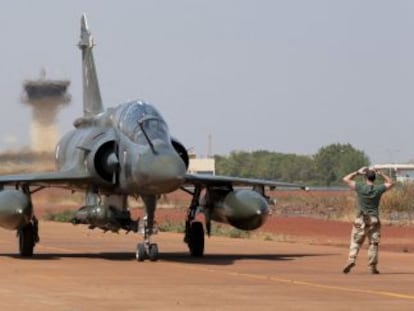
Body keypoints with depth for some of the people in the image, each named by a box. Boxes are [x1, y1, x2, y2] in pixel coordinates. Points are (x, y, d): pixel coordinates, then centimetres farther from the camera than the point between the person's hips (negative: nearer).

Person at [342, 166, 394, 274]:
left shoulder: (360, 187, -7)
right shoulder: (379, 188, -4)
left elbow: (346, 179, 5)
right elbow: (391, 183, 14)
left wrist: (358, 172, 11)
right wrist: (380, 174, 13)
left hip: (361, 219, -1)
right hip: (374, 220, 1)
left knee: (355, 241, 5)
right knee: (373, 243, 7)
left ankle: (351, 259, -14)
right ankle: (372, 266, 7)